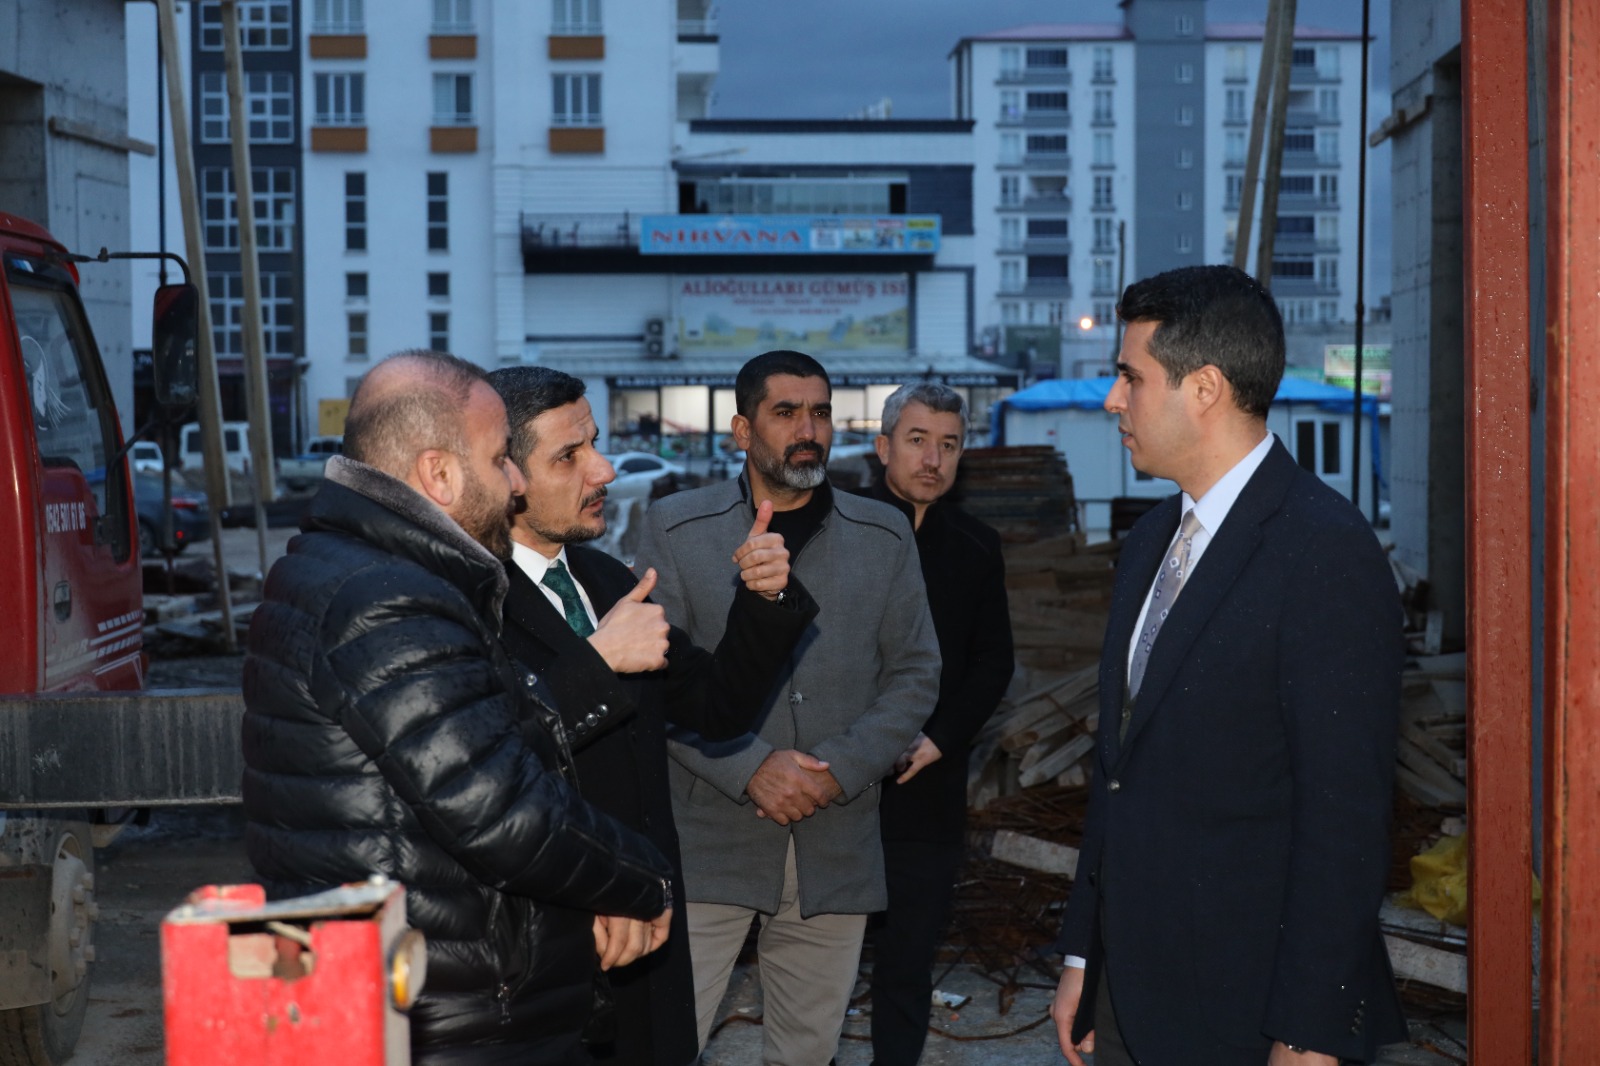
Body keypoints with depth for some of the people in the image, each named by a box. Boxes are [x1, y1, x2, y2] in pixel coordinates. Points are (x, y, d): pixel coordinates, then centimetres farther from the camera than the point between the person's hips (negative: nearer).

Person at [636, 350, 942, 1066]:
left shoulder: (885, 536, 9)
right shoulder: (677, 529, 2)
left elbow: (914, 674, 7)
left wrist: (841, 768, -8)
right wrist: (749, 769, -15)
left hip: (837, 842, 3)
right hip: (707, 838, -2)